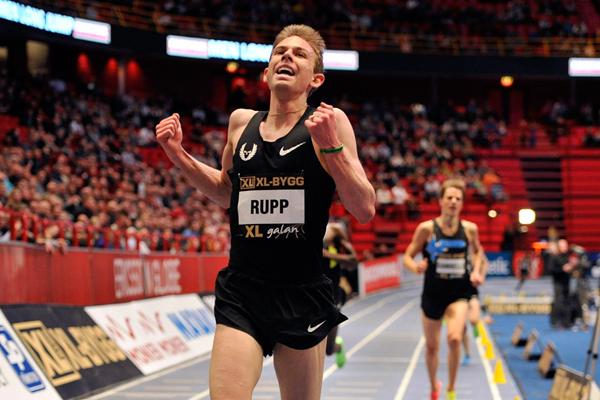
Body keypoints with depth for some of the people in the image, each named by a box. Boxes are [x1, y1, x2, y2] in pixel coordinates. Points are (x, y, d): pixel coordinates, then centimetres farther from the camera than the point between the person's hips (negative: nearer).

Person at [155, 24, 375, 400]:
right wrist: (178, 154, 12)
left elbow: (365, 210, -9)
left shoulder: (329, 122, -5)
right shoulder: (241, 121, 8)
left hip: (302, 295, -2)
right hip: (241, 290, 2)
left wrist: (330, 145, -20)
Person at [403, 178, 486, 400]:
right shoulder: (427, 228, -10)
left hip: (459, 293, 0)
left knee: (455, 338, -24)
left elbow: (478, 251, 17)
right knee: (432, 347, 12)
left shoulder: (470, 229, -4)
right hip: (433, 293, 0)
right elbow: (408, 256, -2)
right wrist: (415, 266, -24)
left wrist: (476, 271, 0)